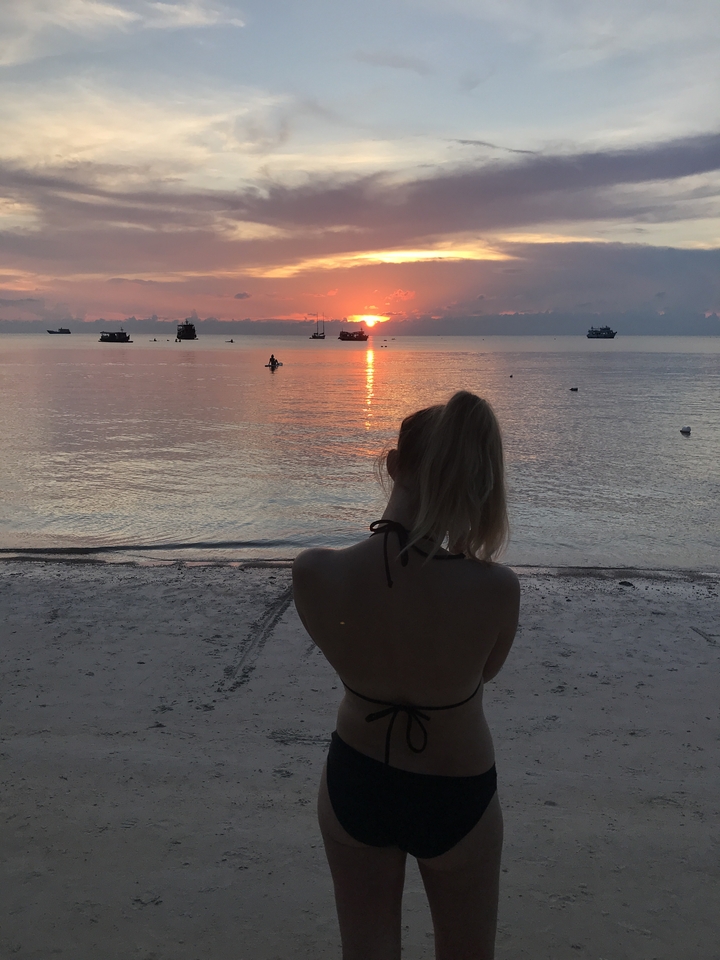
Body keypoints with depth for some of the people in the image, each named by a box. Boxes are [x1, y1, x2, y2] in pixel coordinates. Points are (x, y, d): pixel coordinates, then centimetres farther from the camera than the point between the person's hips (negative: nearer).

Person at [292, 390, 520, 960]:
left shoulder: (314, 572, -27)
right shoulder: (497, 589, -32)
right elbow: (486, 670, -10)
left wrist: (392, 535, -7)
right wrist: (465, 558, -11)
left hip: (353, 786, 1)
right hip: (455, 802, -1)